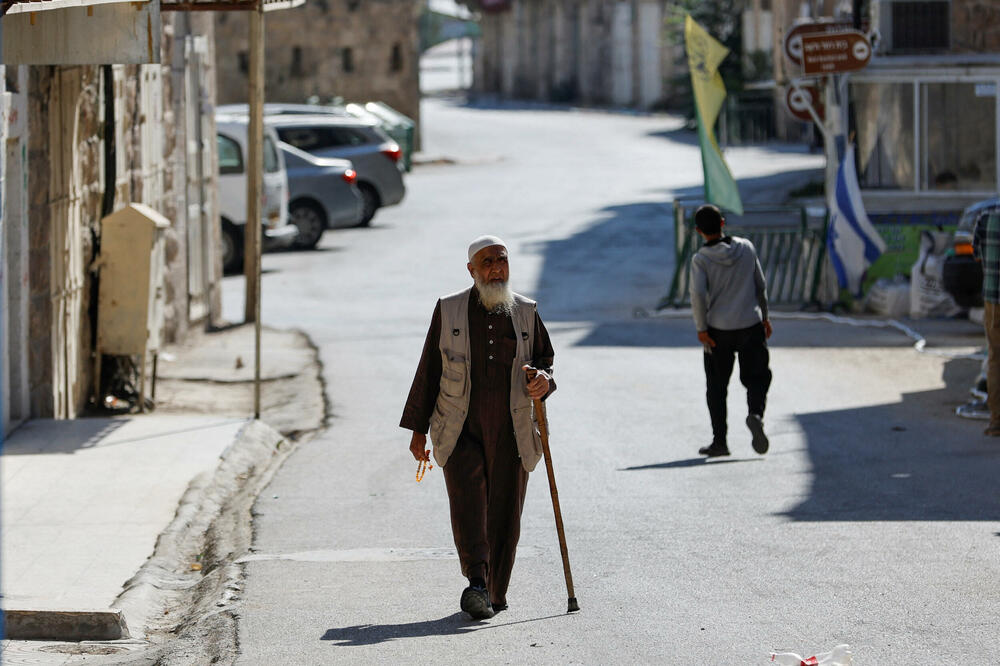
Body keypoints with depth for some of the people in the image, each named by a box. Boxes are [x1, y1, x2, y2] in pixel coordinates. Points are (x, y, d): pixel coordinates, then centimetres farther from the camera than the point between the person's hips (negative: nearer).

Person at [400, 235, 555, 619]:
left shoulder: (525, 312, 11)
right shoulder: (448, 311, 7)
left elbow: (545, 360, 19)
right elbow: (428, 371, 10)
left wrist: (543, 380, -7)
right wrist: (418, 429, 8)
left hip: (511, 432, 2)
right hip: (460, 431, -2)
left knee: (504, 512, 2)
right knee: (467, 500, -19)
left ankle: (495, 594, 13)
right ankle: (477, 583, -28)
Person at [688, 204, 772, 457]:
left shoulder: (701, 259, -7)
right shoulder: (746, 248, 2)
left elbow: (698, 294, -17)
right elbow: (761, 286, 8)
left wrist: (701, 329, -9)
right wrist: (765, 317, 19)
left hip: (718, 331, -1)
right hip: (751, 325, 1)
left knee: (717, 386, 11)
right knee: (756, 378, 7)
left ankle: (719, 441, 12)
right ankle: (756, 414, -23)